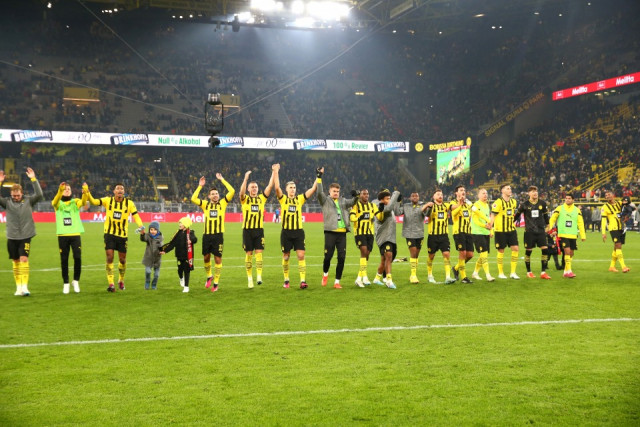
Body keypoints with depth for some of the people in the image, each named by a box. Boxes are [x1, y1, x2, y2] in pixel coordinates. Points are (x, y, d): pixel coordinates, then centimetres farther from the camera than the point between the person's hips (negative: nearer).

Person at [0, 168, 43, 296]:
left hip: (26, 236, -2)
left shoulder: (28, 200, 0)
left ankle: (24, 287, -13)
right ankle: (18, 287, 16)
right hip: (12, 237, 2)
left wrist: (33, 179, -19)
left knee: (24, 259, -13)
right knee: (16, 262, 8)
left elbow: (39, 195, -13)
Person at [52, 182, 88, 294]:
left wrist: (85, 193, -38)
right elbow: (55, 201, -19)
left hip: (75, 234, 0)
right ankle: (66, 283, 16)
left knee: (78, 258, -8)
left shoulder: (75, 202, 7)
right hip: (62, 235, 0)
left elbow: (83, 202, -15)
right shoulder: (57, 203, 6)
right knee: (64, 260, 3)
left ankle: (76, 281, 11)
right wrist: (60, 190, -41)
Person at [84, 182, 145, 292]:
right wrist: (87, 193, -29)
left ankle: (121, 281, 33)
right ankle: (111, 284, -3)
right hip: (109, 233, 0)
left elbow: (135, 215, -10)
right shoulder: (108, 200, -3)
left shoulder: (129, 203, -4)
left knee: (122, 259, 9)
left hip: (123, 235, 1)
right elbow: (94, 201, -12)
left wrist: (140, 226, -28)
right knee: (109, 258, -8)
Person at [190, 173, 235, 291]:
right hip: (207, 235, 2)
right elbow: (193, 199, -5)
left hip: (218, 235, -2)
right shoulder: (205, 204, 9)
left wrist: (222, 180, -2)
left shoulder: (222, 203, 6)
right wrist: (200, 186, -4)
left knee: (218, 259, 0)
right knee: (206, 257, 9)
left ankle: (216, 283, 10)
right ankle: (209, 276, 34)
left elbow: (232, 191, -4)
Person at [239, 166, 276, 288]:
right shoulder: (245, 199, 3)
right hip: (247, 230, -1)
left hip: (259, 229, 1)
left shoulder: (261, 198, 10)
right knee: (249, 254, 3)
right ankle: (249, 278, 10)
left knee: (259, 252, -7)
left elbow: (270, 186, 4)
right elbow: (242, 191, -18)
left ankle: (259, 276, -9)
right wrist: (246, 178, -30)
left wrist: (274, 172, -2)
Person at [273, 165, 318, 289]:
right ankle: (286, 280, 21)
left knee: (301, 256, -8)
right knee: (286, 257, 7)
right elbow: (277, 187, -13)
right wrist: (276, 172, -16)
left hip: (298, 231, 1)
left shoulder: (300, 199, 8)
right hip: (286, 232, -1)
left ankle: (303, 280, -10)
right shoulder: (283, 199, 3)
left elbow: (313, 189, 5)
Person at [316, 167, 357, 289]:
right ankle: (325, 274, 28)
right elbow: (319, 192, -8)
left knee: (342, 258, -1)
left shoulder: (343, 201, 19)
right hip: (330, 232, -3)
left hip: (342, 233, 3)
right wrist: (319, 177, -15)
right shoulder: (325, 200, 7)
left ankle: (337, 282, 7)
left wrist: (356, 197, -13)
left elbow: (351, 202, 8)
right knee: (328, 256, -3)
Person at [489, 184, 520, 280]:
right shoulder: (498, 202, -11)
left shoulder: (514, 202, 9)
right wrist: (490, 227, -17)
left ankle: (513, 272, 5)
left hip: (511, 229, 6)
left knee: (515, 248, -4)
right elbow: (493, 215, -11)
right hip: (500, 230, -5)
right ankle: (500, 273, 14)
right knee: (501, 250, 2)